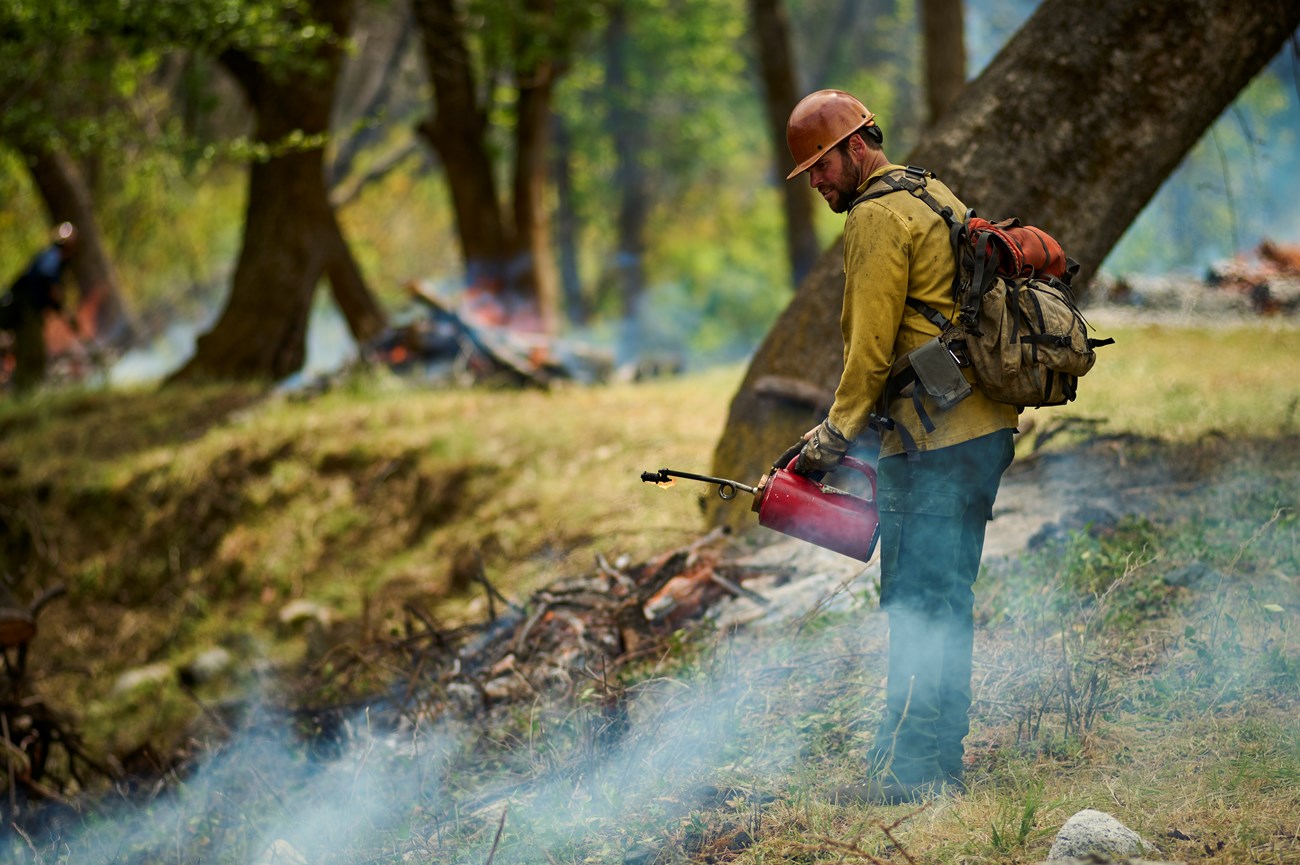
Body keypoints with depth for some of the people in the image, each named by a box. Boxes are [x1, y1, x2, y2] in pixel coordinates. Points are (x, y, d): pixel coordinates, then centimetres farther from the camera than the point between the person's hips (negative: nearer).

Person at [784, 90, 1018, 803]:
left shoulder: (877, 217, -11)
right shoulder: (937, 198, 20)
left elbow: (872, 347, -15)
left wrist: (833, 437, -7)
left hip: (931, 440, -10)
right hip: (984, 429, 10)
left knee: (916, 604, -8)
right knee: (948, 599, 14)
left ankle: (907, 766, -7)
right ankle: (942, 763, 19)